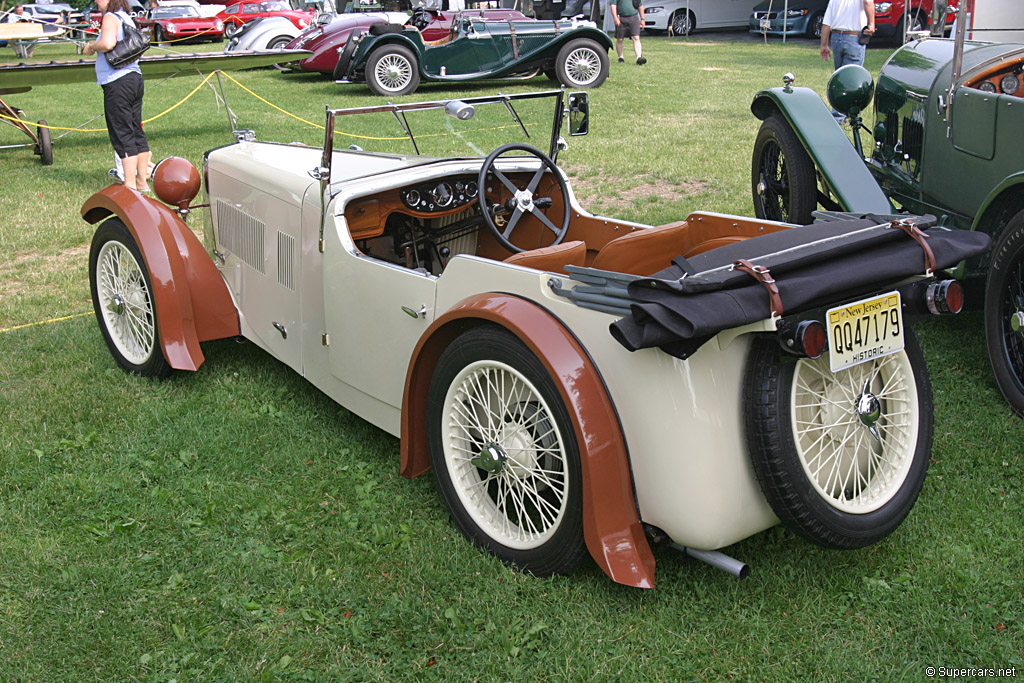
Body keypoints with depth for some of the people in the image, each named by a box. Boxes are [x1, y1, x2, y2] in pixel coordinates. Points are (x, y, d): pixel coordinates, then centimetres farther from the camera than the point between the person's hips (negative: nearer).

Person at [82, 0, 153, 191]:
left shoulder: (110, 17, -10)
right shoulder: (126, 18, 16)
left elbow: (108, 43, -27)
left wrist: (91, 46, -7)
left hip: (117, 82, -9)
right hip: (134, 77, 9)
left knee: (122, 135, -6)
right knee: (136, 132, 12)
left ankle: (130, 185, -6)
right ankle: (142, 181, 17)